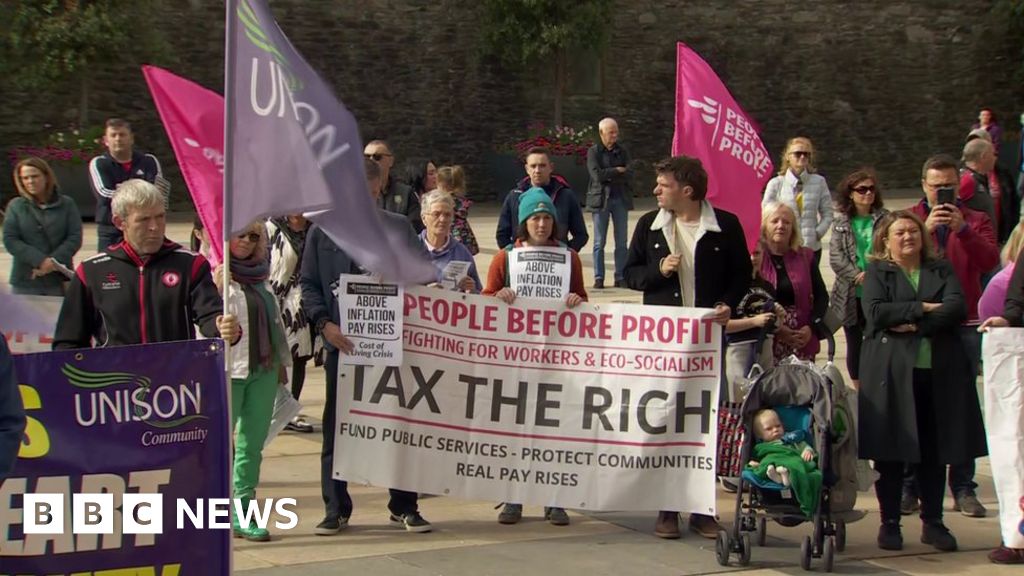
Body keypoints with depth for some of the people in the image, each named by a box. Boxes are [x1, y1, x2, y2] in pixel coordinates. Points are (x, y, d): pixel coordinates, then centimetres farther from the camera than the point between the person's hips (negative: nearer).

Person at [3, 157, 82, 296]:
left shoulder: (66, 204, 7)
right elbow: (10, 240, -2)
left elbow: (75, 238, -1)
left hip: (59, 280, 0)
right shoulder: (16, 206, 7)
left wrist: (53, 261, -15)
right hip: (25, 281, 0)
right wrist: (40, 260, -15)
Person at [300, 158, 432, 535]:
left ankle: (404, 506, 17)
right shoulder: (322, 232, 5)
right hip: (343, 343, -1)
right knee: (338, 426, 5)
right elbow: (308, 285, 2)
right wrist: (324, 323, -13)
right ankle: (336, 508, 15)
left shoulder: (398, 228, 8)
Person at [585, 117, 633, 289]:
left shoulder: (622, 152, 10)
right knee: (599, 242, -2)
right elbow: (597, 175, -12)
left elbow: (629, 175, -2)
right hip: (600, 199, -3)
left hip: (620, 199, 3)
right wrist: (617, 171, -6)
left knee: (621, 242, 2)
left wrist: (609, 176, -10)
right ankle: (599, 278, 2)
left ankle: (620, 277, 5)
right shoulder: (593, 152, 1)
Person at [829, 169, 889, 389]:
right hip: (851, 296, 2)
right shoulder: (841, 222, 6)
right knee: (854, 344, 10)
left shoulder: (884, 219, 2)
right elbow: (835, 257, -3)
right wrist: (858, 276, -16)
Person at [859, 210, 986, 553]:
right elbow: (876, 312, -10)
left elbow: (957, 308, -2)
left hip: (938, 372, 2)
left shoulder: (941, 269, 14)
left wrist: (916, 325, -13)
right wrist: (925, 308, -10)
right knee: (890, 450, -1)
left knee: (935, 449, 5)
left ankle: (933, 522, 15)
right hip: (892, 373, -2)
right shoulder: (877, 273, 7)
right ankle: (890, 522, 9)